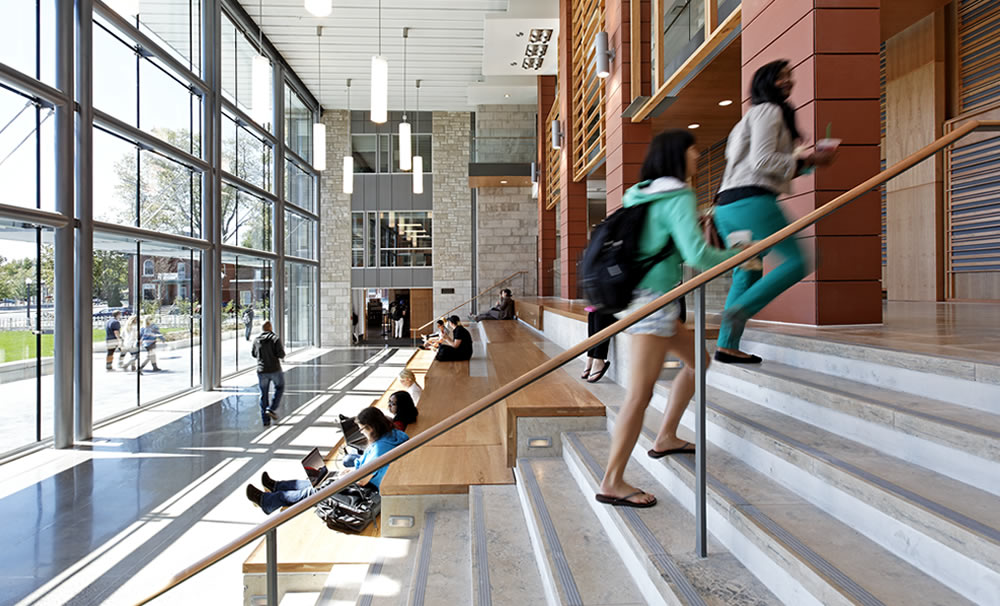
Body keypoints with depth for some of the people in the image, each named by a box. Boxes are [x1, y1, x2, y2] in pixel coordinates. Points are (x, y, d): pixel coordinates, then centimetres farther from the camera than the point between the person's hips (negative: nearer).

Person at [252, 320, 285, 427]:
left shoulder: (256, 340, 1)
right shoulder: (275, 339, -11)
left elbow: (254, 354, 13)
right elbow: (281, 354, -15)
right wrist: (281, 349, 5)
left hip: (261, 371, 3)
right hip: (275, 370, -3)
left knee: (264, 394, 11)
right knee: (280, 387, 20)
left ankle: (265, 420, 11)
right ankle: (272, 409, 5)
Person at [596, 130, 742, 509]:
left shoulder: (640, 194, 15)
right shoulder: (679, 197, -11)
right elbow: (697, 255, -19)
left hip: (645, 297, 10)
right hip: (652, 300, -10)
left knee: (699, 359, 21)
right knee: (640, 393, -9)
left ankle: (665, 438, 27)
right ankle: (612, 483, -5)